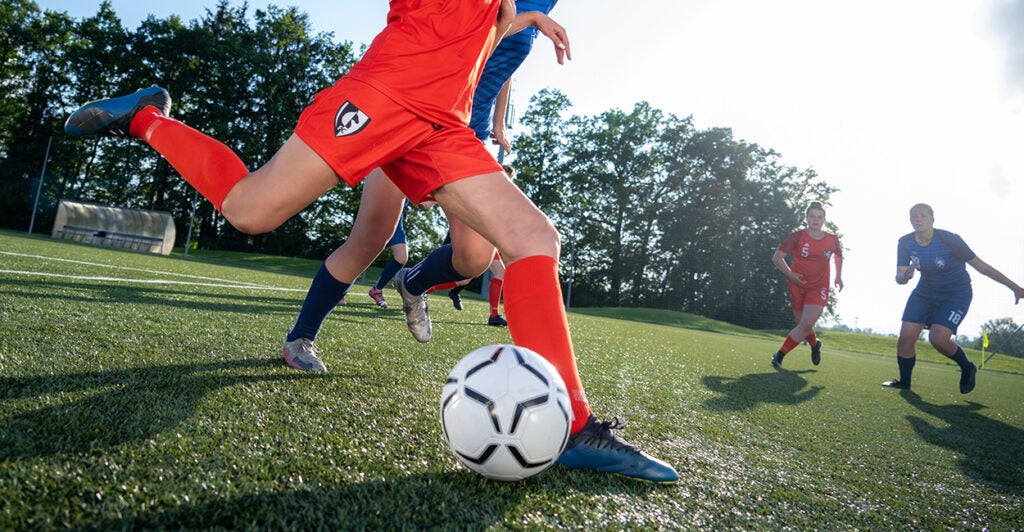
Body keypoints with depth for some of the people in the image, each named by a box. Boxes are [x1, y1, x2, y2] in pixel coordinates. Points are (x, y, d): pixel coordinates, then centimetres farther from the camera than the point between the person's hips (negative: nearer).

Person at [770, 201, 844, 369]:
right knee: (803, 324, 8)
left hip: (819, 288, 1)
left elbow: (838, 255, 21)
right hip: (797, 285, 0)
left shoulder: (832, 239, -1)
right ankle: (815, 345, 42)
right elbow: (776, 257, -6)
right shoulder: (797, 237, -9)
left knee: (806, 325, -17)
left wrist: (838, 276, 14)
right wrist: (790, 274, -16)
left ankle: (780, 355, -8)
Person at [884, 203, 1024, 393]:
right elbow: (899, 279, -12)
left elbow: (980, 265, -13)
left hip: (956, 294, -4)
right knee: (905, 337, -7)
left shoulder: (950, 240, -22)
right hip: (925, 292, 4)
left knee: (938, 338, -21)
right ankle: (904, 382, 13)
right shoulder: (905, 243, -11)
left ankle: (967, 368, 11)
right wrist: (906, 275, -38)